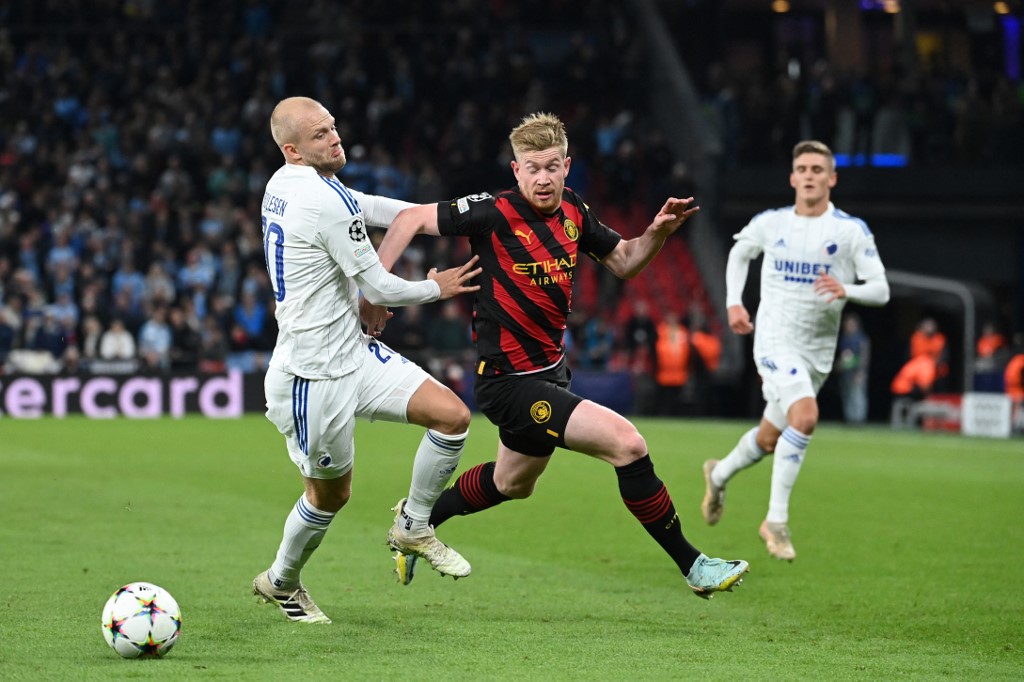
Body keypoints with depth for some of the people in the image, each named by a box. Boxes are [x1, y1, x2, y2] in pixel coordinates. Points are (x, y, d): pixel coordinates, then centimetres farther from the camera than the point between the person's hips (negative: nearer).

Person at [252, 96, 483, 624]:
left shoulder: (282, 184, 7)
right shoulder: (325, 201, -22)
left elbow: (366, 208, 20)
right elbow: (379, 289, -17)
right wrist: (436, 289, 2)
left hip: (354, 350, 9)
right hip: (315, 374, -9)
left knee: (453, 415, -1)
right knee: (330, 493, 7)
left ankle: (413, 528, 16)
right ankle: (280, 581, 32)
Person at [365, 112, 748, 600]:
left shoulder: (573, 211, 1)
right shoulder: (495, 213, -19)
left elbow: (623, 263, 13)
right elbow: (411, 219, -12)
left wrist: (657, 232, -6)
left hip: (549, 371, 9)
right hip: (509, 382, -9)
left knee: (513, 483, 29)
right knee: (626, 442, -19)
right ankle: (691, 564, -9)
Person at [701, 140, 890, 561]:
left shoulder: (852, 230, -5)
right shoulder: (770, 223, 0)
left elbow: (881, 290, -7)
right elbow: (739, 253, 21)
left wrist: (846, 290, -27)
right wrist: (733, 301, 8)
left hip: (818, 351, 3)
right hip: (775, 340, -3)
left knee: (770, 440, 14)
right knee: (805, 416, -27)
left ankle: (719, 475, 46)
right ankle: (776, 520, -18)